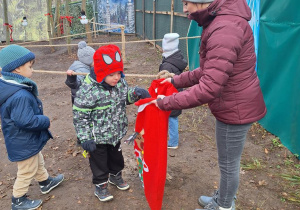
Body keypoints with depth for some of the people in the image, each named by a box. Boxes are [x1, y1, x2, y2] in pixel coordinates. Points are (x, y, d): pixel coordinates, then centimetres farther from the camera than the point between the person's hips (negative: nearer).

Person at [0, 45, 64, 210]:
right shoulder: (20, 96, -35)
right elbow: (26, 121, -35)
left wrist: (42, 120, 9)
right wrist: (46, 121, -19)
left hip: (28, 141, 10)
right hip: (24, 144, -10)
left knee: (38, 162, 30)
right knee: (27, 172, 12)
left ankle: (45, 182, 52)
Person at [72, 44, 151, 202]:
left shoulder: (120, 82, -9)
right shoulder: (87, 91, -29)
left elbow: (125, 97, 10)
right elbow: (80, 117, -21)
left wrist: (135, 93, -12)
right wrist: (85, 139, -20)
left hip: (116, 134, 6)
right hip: (98, 138, -6)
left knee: (116, 157, 27)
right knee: (99, 162, 16)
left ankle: (115, 175, 54)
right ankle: (100, 185, 40)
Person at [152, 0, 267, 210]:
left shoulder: (224, 29, -28)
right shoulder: (221, 22, 6)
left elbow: (209, 88, -31)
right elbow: (210, 71, 12)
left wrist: (166, 102, -22)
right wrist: (176, 80, 8)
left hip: (236, 108, -10)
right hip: (234, 105, 10)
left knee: (228, 163, 11)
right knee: (228, 160, 25)